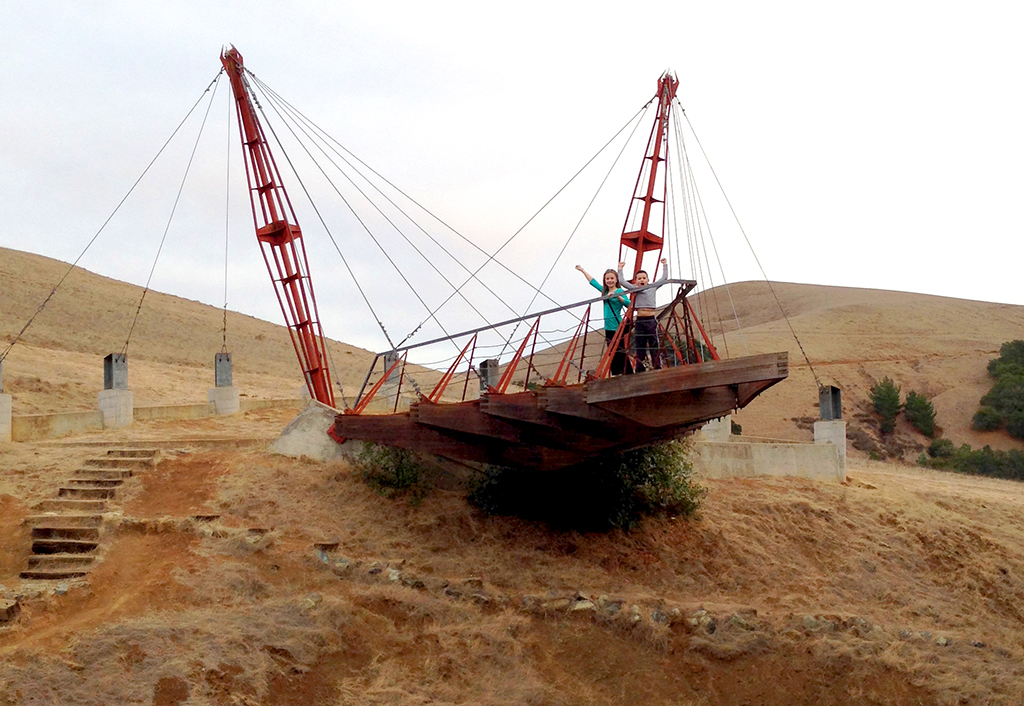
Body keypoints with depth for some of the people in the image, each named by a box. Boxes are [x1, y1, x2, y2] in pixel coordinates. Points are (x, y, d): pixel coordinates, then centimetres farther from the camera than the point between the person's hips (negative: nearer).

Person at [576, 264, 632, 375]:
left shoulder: (620, 291, -6)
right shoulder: (605, 291, 13)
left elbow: (628, 304, -21)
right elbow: (593, 282, 27)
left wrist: (617, 295, -32)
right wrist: (582, 270, 34)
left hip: (617, 327, -7)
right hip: (608, 328, 7)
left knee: (621, 354, -9)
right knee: (613, 354, 8)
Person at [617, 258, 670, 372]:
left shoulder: (653, 288, 11)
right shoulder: (634, 289, 10)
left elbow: (664, 278, 16)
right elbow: (622, 281, 9)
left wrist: (665, 265, 20)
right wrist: (620, 269, 17)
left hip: (651, 321, -1)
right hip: (639, 321, 1)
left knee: (654, 347, -1)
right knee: (640, 349, 4)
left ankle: (658, 370, -1)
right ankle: (640, 372, 6)